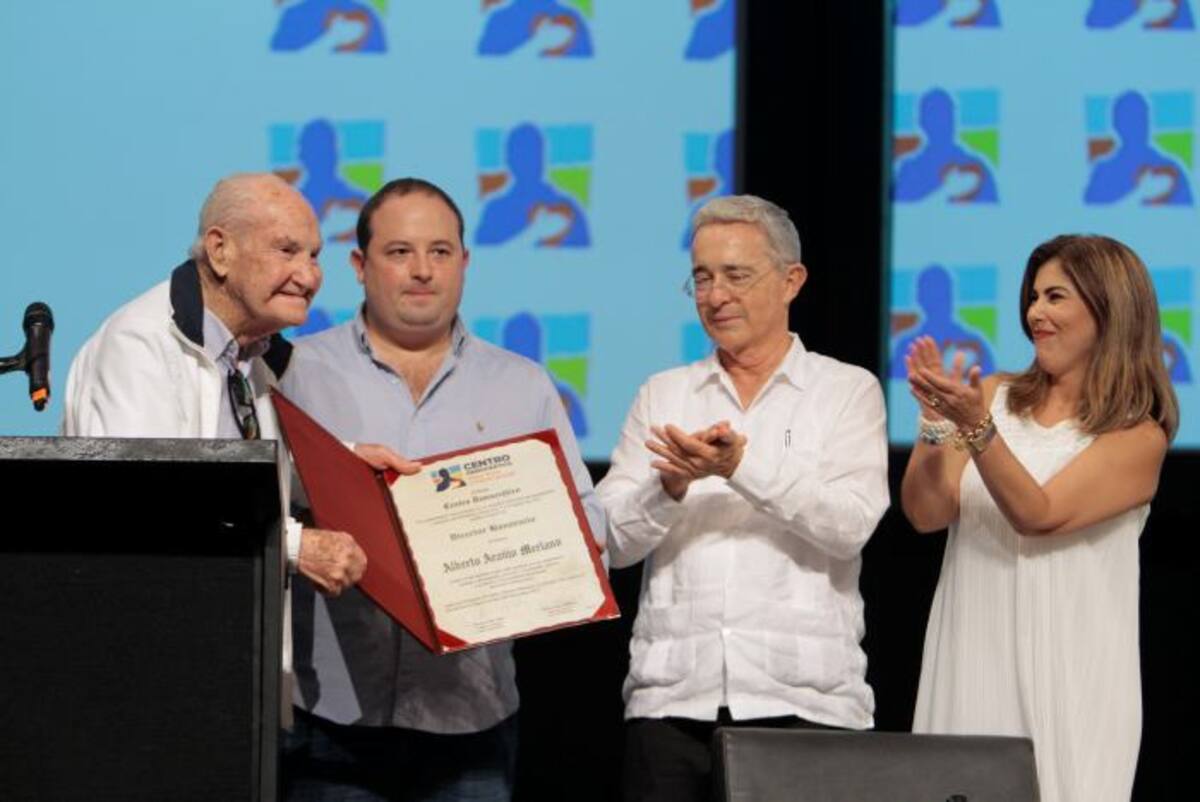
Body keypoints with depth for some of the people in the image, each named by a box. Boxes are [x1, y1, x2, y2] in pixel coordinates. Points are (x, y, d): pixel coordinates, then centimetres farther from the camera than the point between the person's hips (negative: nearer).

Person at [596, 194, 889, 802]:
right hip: (673, 699, 2)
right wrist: (671, 486, -13)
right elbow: (610, 541, 7)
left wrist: (743, 465, -19)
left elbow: (851, 524, -7)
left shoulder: (848, 391, 9)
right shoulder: (662, 395, 16)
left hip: (803, 699, -2)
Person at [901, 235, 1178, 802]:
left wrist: (976, 428, -26)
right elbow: (925, 513, 1)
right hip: (969, 665, 3)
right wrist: (937, 423, -13)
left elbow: (1038, 514, -16)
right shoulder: (996, 398, 8)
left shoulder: (1138, 436, -3)